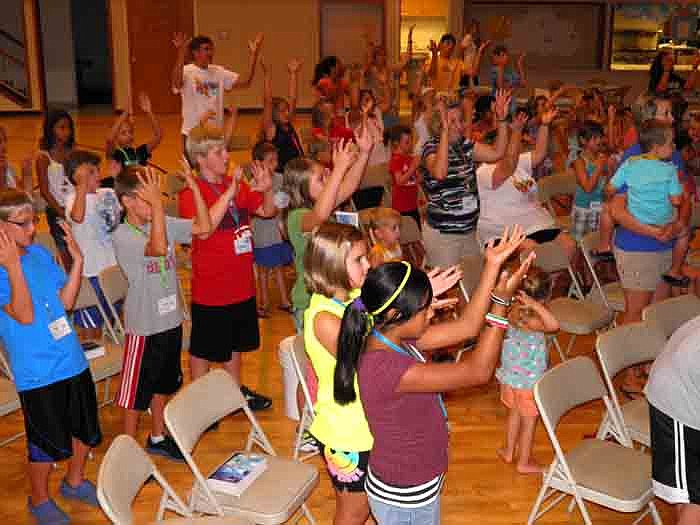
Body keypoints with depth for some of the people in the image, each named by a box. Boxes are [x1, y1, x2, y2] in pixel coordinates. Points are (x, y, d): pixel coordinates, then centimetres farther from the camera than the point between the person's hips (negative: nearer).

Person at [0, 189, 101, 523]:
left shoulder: (39, 253, 3)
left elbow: (66, 301, 6)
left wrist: (77, 259, -2)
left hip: (73, 361, 7)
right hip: (37, 372, -6)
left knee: (86, 431, 20)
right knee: (48, 443, 9)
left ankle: (75, 482, 44)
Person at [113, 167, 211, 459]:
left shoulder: (165, 223, -1)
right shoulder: (122, 237, -20)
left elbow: (204, 228, -3)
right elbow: (159, 248, -37)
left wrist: (194, 188, -11)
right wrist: (157, 204, -39)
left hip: (171, 320, 7)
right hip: (144, 327, -7)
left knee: (163, 384, 22)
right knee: (136, 393, 8)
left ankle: (157, 438, 40)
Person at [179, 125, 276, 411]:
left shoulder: (238, 185, 3)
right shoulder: (191, 194, -16)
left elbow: (268, 212, 6)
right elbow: (202, 230, -31)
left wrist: (266, 190, -13)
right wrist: (227, 195, -33)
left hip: (242, 284, 7)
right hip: (210, 289, -7)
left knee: (235, 342, 23)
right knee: (203, 349, 10)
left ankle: (237, 391, 41)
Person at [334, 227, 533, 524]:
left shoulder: (393, 336, -7)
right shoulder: (384, 367, -35)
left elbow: (465, 328, -3)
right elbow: (478, 372, -30)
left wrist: (493, 266, -8)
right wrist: (501, 302, -23)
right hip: (405, 500, -9)